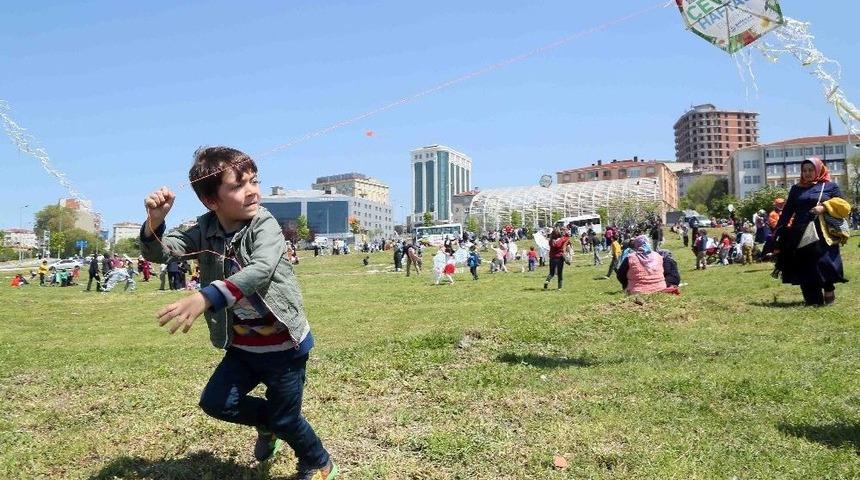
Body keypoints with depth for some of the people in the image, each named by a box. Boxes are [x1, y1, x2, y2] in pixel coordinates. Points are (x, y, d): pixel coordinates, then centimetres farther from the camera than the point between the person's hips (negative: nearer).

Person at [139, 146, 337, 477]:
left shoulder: (264, 224, -18)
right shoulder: (205, 231, -3)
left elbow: (261, 270, -36)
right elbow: (157, 252, -7)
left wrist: (205, 298, -47)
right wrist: (155, 221, -29)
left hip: (284, 344, -5)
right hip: (242, 346, 5)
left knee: (284, 418, 6)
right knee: (215, 402, 2)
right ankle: (267, 423, 33)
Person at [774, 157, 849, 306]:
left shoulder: (831, 186, 9)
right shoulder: (796, 189, 15)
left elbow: (843, 205, 4)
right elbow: (787, 211, 12)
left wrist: (824, 207, -14)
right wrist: (778, 231, 5)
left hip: (822, 234, -3)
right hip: (799, 235, 3)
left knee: (823, 263, -12)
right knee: (803, 267, 0)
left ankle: (829, 291, 11)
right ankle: (812, 300, 6)